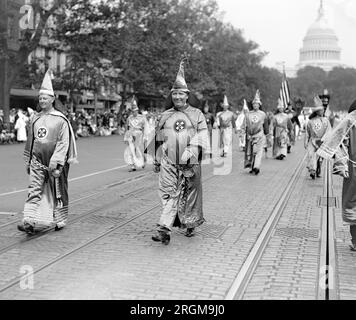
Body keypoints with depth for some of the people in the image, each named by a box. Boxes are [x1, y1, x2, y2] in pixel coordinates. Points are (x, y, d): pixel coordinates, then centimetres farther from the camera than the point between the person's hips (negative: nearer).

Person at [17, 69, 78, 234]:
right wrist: (28, 161, 16)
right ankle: (30, 221, -15)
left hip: (55, 163, -4)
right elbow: (30, 141, 16)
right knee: (34, 190, -8)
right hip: (37, 161, 4)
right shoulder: (35, 118, 8)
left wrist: (56, 162, -18)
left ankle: (59, 220, 23)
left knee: (57, 192, 8)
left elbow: (63, 143, -11)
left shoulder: (60, 119, -8)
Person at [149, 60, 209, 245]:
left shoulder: (197, 114, 6)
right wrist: (157, 161, 20)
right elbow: (158, 139, 20)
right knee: (168, 194, -9)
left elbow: (202, 135, -3)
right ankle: (164, 230, -15)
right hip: (168, 162, 1)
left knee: (190, 194, 8)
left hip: (190, 162, -1)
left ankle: (190, 224, 27)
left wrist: (190, 150, -18)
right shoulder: (166, 115, 13)